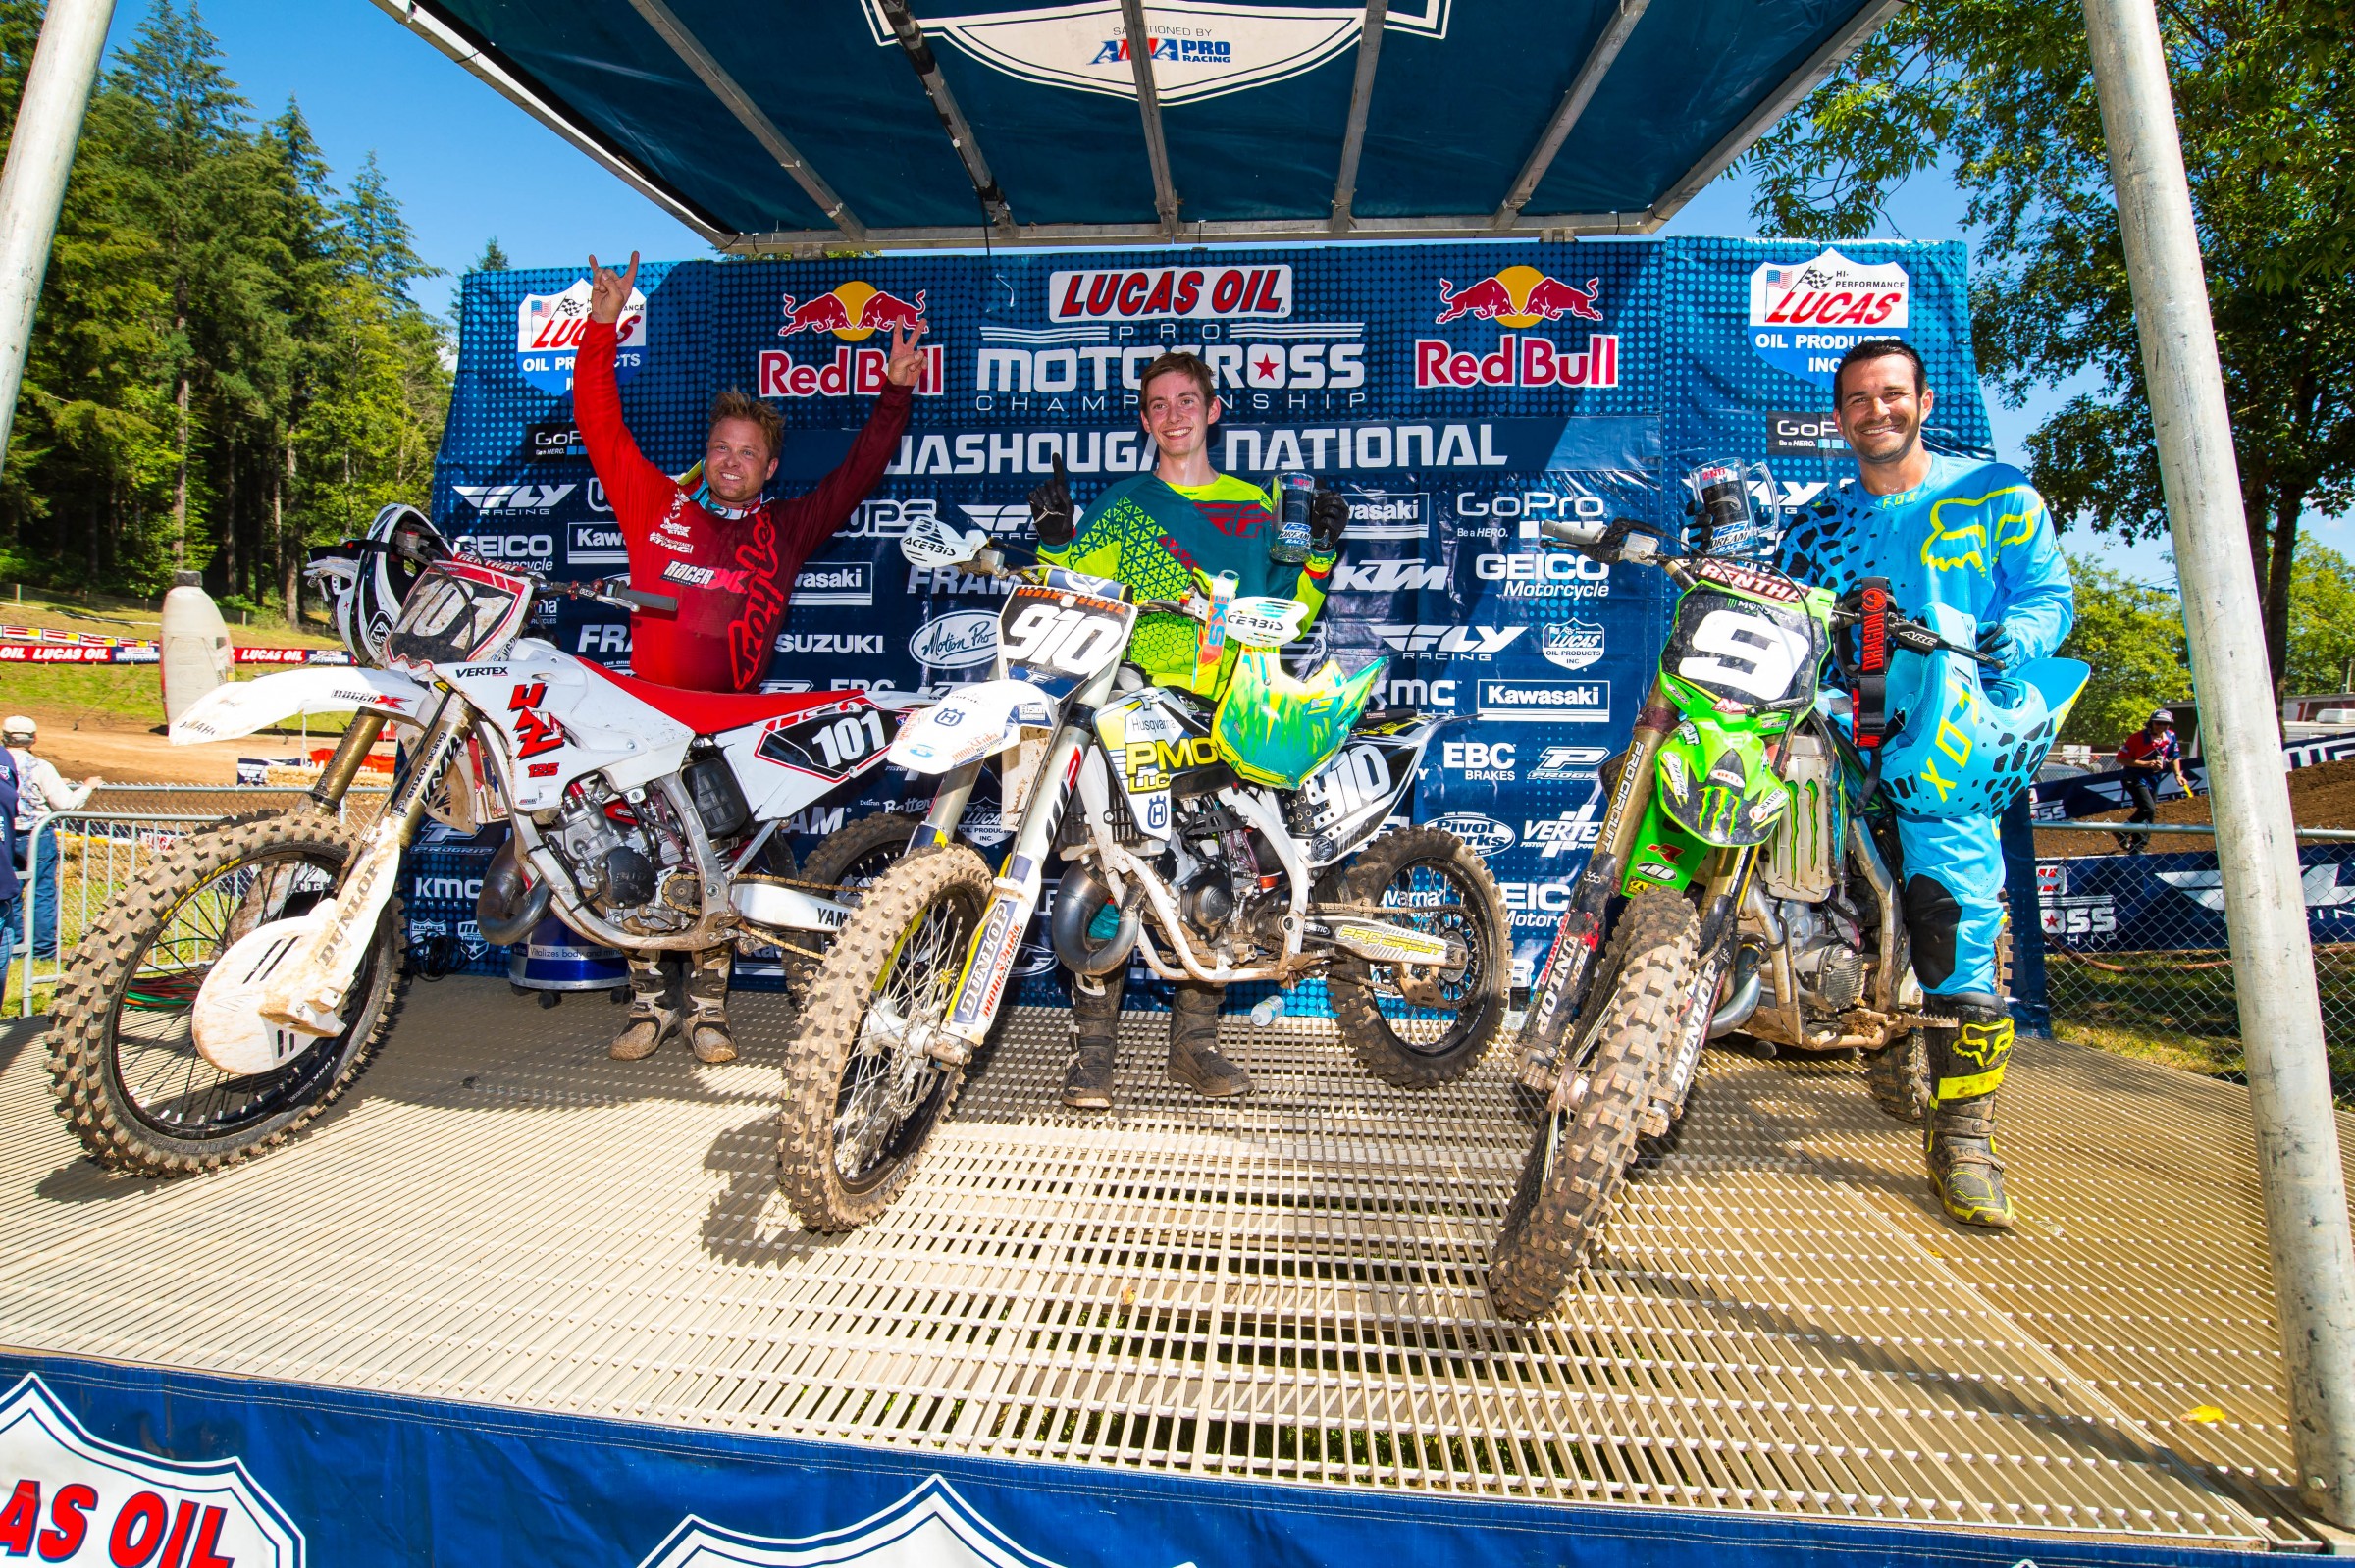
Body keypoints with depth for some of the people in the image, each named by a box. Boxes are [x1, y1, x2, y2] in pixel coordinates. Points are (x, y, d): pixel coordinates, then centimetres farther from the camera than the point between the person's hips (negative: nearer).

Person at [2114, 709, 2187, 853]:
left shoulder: (2171, 737, -1)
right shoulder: (2138, 737, -20)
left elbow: (2174, 757, 14)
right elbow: (2121, 758, -19)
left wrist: (2178, 774, 1)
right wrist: (2146, 764, -25)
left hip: (2153, 779, 7)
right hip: (2136, 778, -7)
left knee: (2151, 812, 9)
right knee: (2148, 809, -23)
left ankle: (2137, 849, 19)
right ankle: (2124, 833, -4)